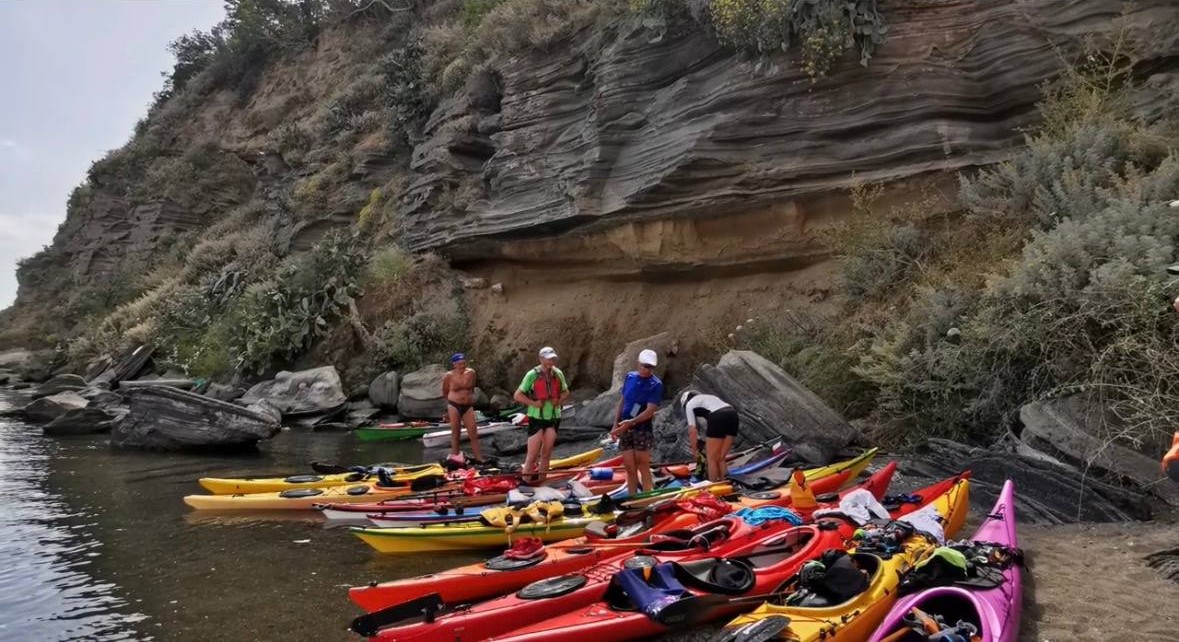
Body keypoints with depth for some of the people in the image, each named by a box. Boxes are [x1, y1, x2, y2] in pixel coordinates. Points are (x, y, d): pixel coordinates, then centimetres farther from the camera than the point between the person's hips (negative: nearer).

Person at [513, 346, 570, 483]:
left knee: (546, 453, 9)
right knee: (533, 454, -5)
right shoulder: (532, 375, -9)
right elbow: (517, 395, -7)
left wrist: (559, 400, -4)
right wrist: (533, 403, -19)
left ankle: (541, 480, 20)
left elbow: (566, 392, 17)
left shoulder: (558, 374, 3)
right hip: (536, 417, -4)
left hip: (553, 417, 4)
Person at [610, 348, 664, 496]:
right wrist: (615, 424, 8)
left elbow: (650, 411, -18)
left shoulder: (656, 385, -11)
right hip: (624, 429, 5)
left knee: (643, 467, -2)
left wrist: (630, 422, -28)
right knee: (630, 467, 9)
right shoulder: (630, 376, 5)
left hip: (642, 430, -5)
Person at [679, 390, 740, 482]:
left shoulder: (689, 405, 18)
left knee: (711, 459, 5)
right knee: (721, 459, 17)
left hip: (718, 419, -7)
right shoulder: (708, 398, 37)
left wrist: (694, 451, 22)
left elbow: (692, 431, 12)